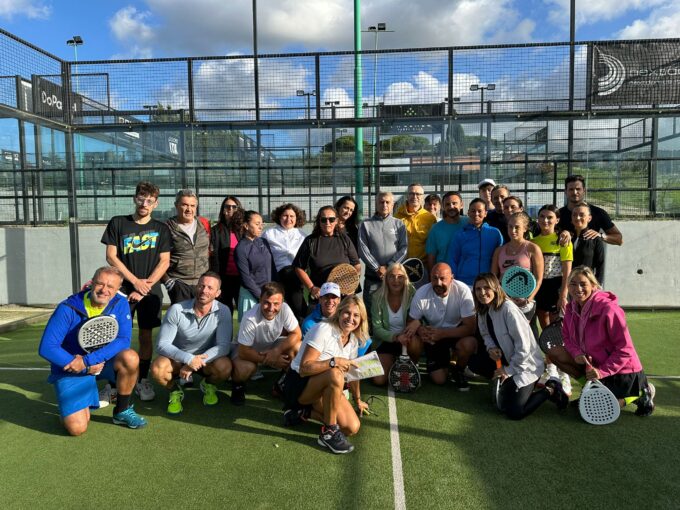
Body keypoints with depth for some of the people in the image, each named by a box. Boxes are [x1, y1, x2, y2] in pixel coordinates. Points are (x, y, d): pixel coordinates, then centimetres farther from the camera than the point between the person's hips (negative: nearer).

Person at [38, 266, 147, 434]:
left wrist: (87, 360, -30)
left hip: (104, 361, 2)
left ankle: (122, 411, -6)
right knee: (77, 428, -16)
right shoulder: (68, 308, -19)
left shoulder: (120, 304, -12)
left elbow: (123, 340, -20)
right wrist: (87, 368, -21)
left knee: (130, 358, -31)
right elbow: (46, 348, -20)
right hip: (71, 368, -2)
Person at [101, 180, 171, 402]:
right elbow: (111, 256, -1)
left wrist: (146, 285, -8)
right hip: (122, 288, -1)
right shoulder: (117, 223, 4)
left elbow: (164, 262, 2)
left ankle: (143, 380, 16)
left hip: (150, 290, 1)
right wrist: (135, 281, -7)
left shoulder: (160, 228, 6)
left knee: (146, 336, 5)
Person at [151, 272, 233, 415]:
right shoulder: (176, 310, -18)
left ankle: (208, 385, 7)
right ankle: (175, 391, 5)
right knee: (157, 368, -31)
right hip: (179, 358, 0)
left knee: (225, 367, -32)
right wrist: (188, 359, -34)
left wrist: (197, 362, -32)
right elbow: (162, 345, -19)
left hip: (207, 358, 0)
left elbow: (223, 345, -21)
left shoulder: (223, 311, -17)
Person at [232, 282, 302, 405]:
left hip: (273, 346, 4)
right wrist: (273, 360, -27)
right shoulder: (250, 318, -35)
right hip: (249, 350, -4)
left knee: (298, 347, -22)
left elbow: (296, 334, -16)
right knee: (244, 369, -36)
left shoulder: (284, 309, -25)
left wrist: (277, 351, -29)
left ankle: (282, 383, 3)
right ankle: (238, 386, 3)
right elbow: (244, 351, -29)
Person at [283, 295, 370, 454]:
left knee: (352, 428, -10)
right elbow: (304, 368, -27)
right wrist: (334, 362, -37)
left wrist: (358, 400, 25)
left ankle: (305, 412, 8)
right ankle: (328, 433, -21)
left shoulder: (353, 340, 2)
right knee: (335, 375, -38)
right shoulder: (323, 330, -21)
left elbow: (352, 370, 17)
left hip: (324, 389, 7)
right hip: (299, 384, -7)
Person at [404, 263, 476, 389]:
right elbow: (412, 322, -9)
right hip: (432, 333, 1)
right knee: (439, 379, -6)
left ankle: (459, 371, 0)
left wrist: (442, 333, -38)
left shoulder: (463, 290, -28)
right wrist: (419, 329, -33)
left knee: (469, 344, -33)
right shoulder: (421, 294, -23)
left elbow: (470, 327, -27)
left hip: (456, 331, -1)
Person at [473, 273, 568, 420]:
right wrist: (491, 348, -10)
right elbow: (486, 335, 13)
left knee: (514, 412, -14)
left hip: (525, 365, -8)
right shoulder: (483, 311, 1)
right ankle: (505, 384, 12)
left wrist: (509, 370, -16)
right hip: (507, 361, 8)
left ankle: (550, 390, 6)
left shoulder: (508, 309, -24)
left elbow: (523, 346, -24)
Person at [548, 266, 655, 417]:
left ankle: (641, 393, 9)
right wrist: (577, 353, -16)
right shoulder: (572, 308, -4)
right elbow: (567, 337, 5)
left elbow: (625, 350, -21)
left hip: (621, 369, -7)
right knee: (555, 352, -10)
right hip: (593, 363, 7)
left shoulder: (609, 309, -25)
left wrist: (602, 371, -25)